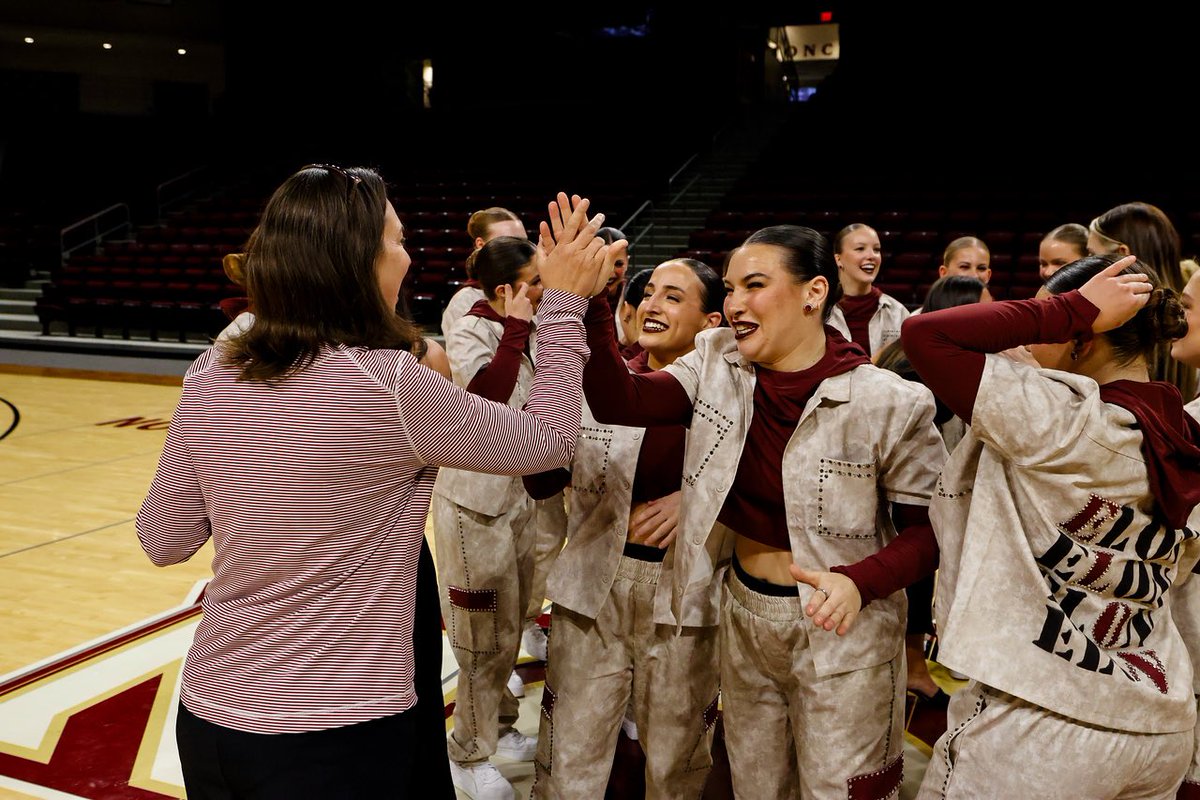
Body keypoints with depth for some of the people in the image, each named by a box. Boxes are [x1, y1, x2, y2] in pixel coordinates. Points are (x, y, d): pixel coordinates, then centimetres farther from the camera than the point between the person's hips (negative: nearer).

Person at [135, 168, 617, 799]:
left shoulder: (210, 377, -6)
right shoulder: (389, 385, -21)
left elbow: (162, 542, 5)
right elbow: (548, 441, -6)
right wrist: (564, 303, 3)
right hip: (339, 734, -5)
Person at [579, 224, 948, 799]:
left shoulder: (889, 403, -17)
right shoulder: (718, 365, -4)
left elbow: (929, 530, -11)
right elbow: (617, 402, -16)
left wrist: (858, 582, -28)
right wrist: (588, 303, -28)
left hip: (840, 629, -4)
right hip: (742, 616, 4)